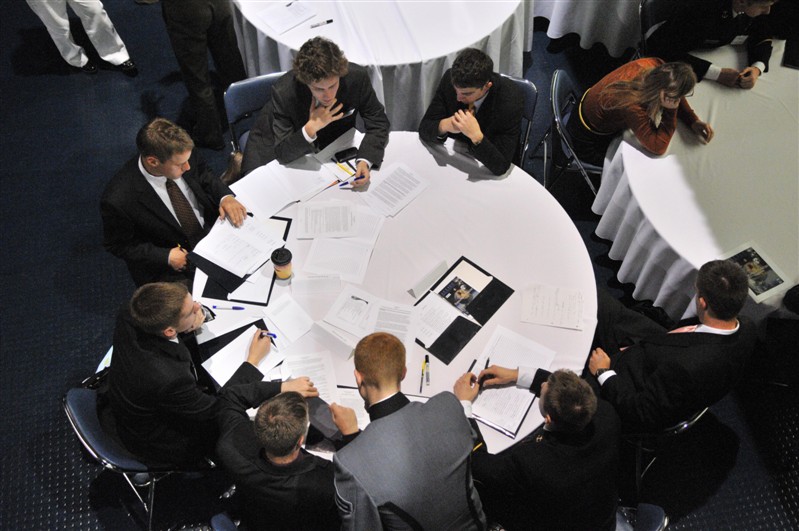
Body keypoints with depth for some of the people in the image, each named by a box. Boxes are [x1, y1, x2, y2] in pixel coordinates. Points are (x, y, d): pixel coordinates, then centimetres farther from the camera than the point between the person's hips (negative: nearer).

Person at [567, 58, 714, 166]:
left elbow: (677, 98, -2)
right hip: (588, 140, -7)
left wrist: (694, 121, -13)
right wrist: (671, 110, -40)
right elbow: (657, 147, -33)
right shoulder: (631, 105, -44)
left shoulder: (655, 65, -24)